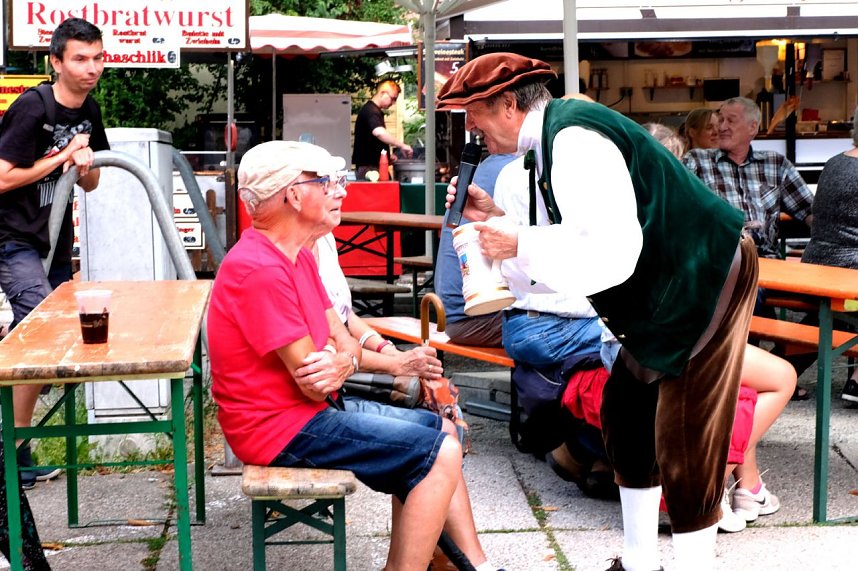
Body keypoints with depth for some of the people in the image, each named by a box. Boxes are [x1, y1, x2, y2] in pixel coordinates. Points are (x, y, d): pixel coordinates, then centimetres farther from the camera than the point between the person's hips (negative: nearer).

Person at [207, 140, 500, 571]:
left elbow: (345, 341, 7)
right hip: (281, 427, -10)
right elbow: (313, 383, -24)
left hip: (307, 409, 10)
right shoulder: (260, 270, -23)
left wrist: (343, 362, -20)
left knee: (438, 431, 14)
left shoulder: (298, 257, 10)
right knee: (440, 454, -13)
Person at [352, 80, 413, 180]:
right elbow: (379, 133, -32)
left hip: (376, 166, 10)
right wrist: (401, 145, -29)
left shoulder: (376, 111, 21)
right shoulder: (370, 111, -13)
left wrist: (387, 156, 16)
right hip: (368, 167, -10)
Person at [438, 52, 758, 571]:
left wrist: (519, 245, -23)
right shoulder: (550, 141, 8)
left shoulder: (575, 140, -24)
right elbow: (568, 239, 12)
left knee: (684, 445, -8)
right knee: (625, 416, 16)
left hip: (706, 277, -11)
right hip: (668, 289, 11)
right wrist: (497, 217, 3)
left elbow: (609, 256, -30)